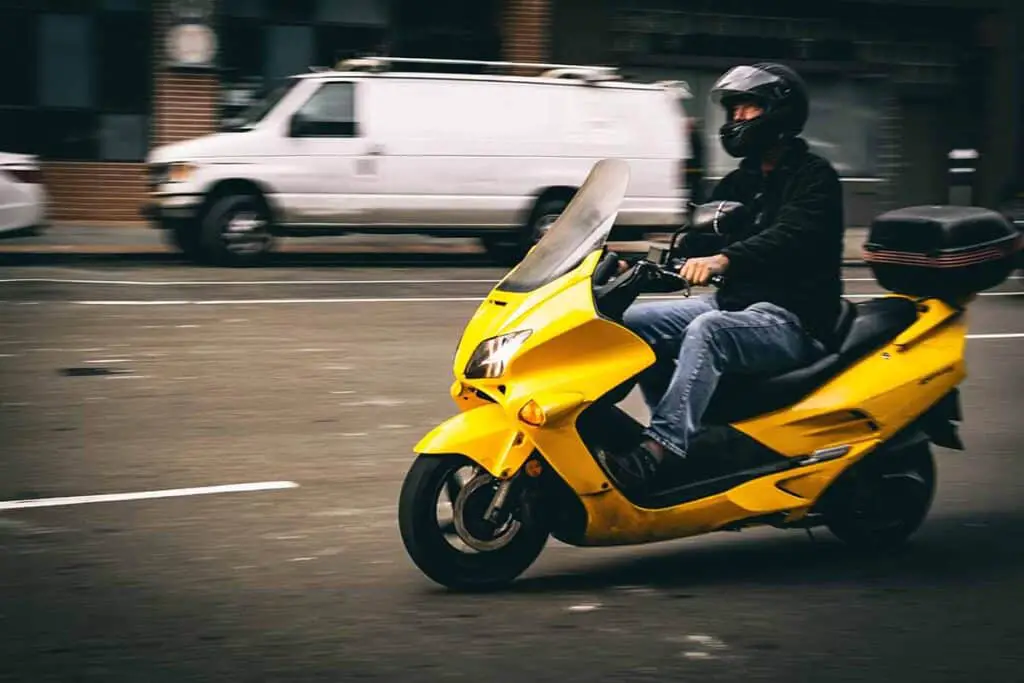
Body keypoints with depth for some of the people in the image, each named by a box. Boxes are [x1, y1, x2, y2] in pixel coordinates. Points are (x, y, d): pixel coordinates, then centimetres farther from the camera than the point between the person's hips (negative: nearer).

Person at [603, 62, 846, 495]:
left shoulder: (814, 178, -5)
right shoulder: (739, 184, 20)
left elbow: (791, 236, -25)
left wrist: (724, 260, -42)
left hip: (792, 319, -9)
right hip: (734, 305, 9)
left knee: (706, 331, -36)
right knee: (631, 323, -8)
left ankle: (659, 451, -44)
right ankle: (690, 436, -9)